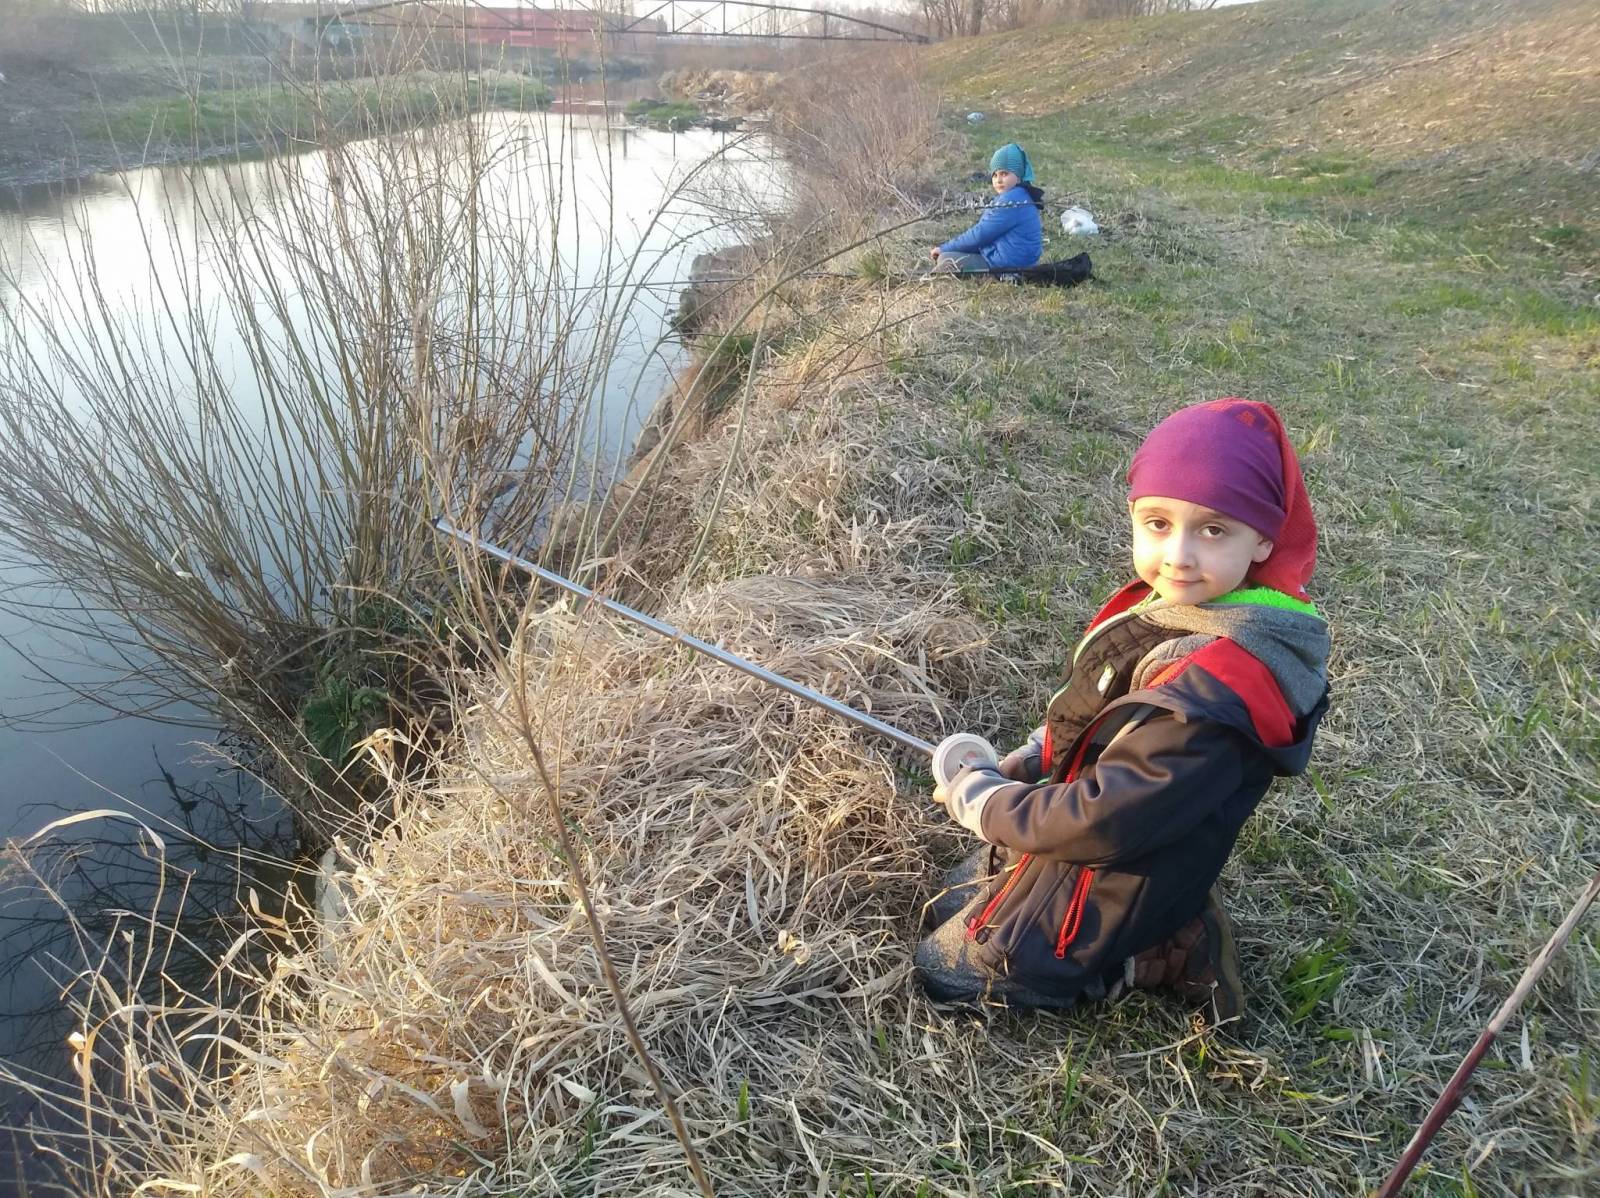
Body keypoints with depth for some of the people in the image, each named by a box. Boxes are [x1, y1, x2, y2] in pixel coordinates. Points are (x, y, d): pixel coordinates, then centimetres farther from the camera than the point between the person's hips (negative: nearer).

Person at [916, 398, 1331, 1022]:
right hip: (1068, 845, 9)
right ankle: (1162, 934, 20)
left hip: (1103, 889, -9)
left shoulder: (1220, 688, -37)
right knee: (949, 905, 29)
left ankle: (1157, 960, 8)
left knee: (944, 971, 10)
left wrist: (976, 799, -19)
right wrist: (1013, 768, -4)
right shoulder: (1176, 605, -9)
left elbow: (1101, 823, -33)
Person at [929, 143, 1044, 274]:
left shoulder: (1011, 201, -20)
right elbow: (984, 232, 14)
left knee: (946, 261, -13)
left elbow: (980, 234, -19)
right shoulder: (1016, 196, 15)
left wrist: (944, 248, -9)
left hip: (1007, 267, -11)